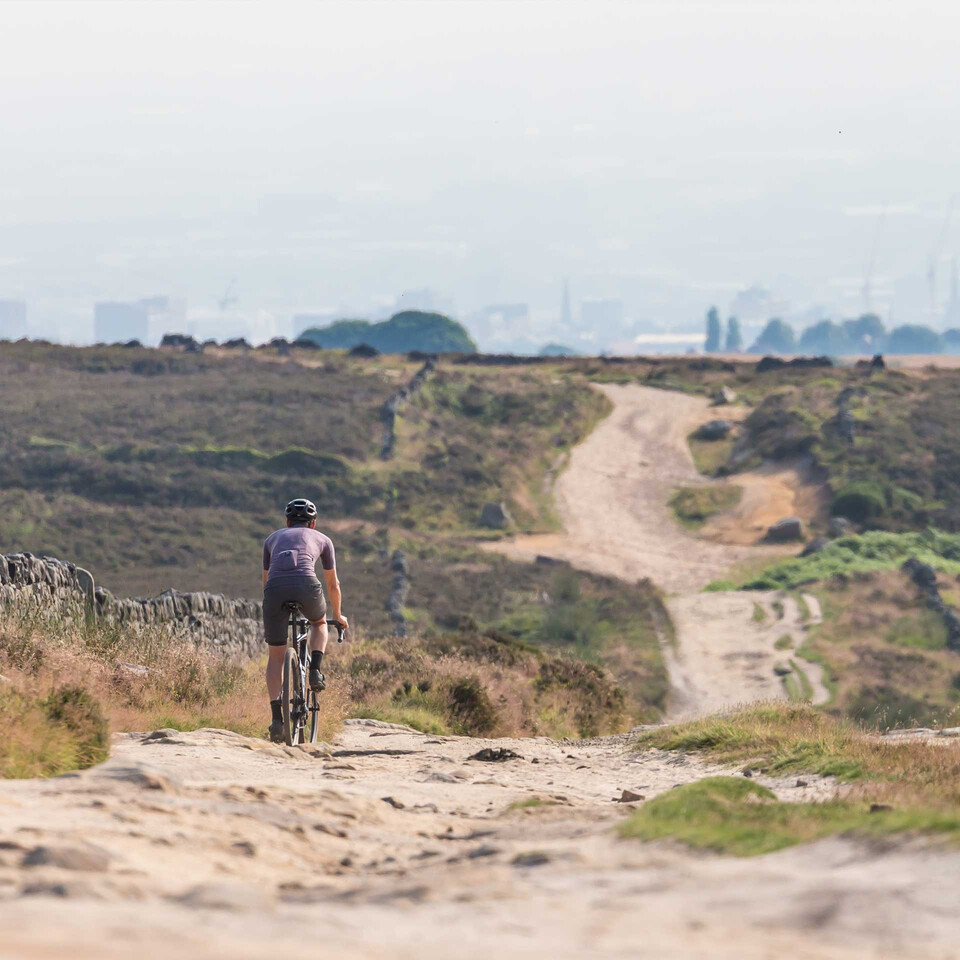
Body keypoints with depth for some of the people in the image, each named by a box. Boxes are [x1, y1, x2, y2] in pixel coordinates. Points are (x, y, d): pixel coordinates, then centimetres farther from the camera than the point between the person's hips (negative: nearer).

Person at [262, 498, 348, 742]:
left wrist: (267, 621, 52)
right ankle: (315, 671, 11)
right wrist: (338, 616, 54)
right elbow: (333, 584, 38)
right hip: (306, 584, -1)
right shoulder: (322, 539, 30)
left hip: (276, 587, 1)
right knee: (319, 623, 35)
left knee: (276, 656, 13)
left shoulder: (273, 538, 34)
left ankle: (276, 718, 3)